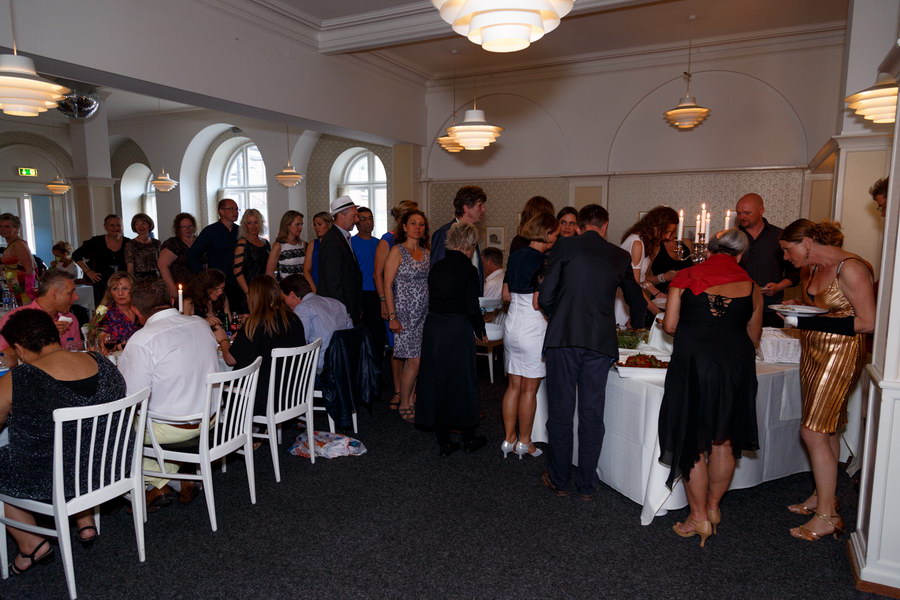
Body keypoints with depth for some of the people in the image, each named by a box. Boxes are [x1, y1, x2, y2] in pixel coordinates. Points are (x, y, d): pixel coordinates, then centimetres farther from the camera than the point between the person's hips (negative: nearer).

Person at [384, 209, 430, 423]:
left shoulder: (426, 252, 13)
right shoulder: (397, 251, -4)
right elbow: (387, 285, -8)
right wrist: (392, 316, -13)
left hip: (424, 313, 5)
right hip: (406, 313, -5)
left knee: (417, 360, 5)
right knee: (414, 361, -7)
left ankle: (411, 401, 20)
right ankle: (404, 405, 10)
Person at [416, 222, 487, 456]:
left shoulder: (436, 267, 5)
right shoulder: (468, 271, -11)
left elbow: (433, 300, 9)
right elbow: (473, 308, -12)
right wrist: (480, 332, 5)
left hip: (433, 329, 5)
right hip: (458, 331, -5)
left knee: (436, 381, 11)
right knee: (462, 381, 9)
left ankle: (443, 442, 20)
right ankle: (469, 439, 24)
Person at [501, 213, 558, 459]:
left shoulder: (515, 256, 8)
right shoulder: (542, 260, -15)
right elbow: (538, 303, -19)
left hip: (512, 323, 7)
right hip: (532, 328, -7)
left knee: (514, 385, 14)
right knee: (530, 388, 5)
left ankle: (509, 439, 22)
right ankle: (524, 442, 17)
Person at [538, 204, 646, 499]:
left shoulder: (564, 246, 1)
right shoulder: (620, 256, 10)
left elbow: (545, 297, -6)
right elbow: (638, 303, 23)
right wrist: (635, 324, 45)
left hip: (563, 338, -2)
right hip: (601, 341, 2)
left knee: (560, 410, 9)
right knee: (592, 413, 11)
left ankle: (559, 480, 21)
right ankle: (587, 484, 21)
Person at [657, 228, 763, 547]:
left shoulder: (685, 277, 1)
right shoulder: (751, 286, 7)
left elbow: (669, 325, 0)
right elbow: (753, 338, 13)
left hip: (693, 362, -2)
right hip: (736, 366, 3)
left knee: (693, 441, 8)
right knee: (723, 441, 17)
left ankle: (699, 518, 16)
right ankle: (713, 508, 32)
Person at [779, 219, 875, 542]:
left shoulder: (850, 268, -16)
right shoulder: (811, 270, 9)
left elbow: (868, 322, -18)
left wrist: (814, 322, -22)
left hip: (840, 354, -8)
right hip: (814, 351, 8)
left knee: (813, 431, -8)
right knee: (825, 429, 15)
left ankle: (827, 515, 3)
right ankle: (823, 495, 28)